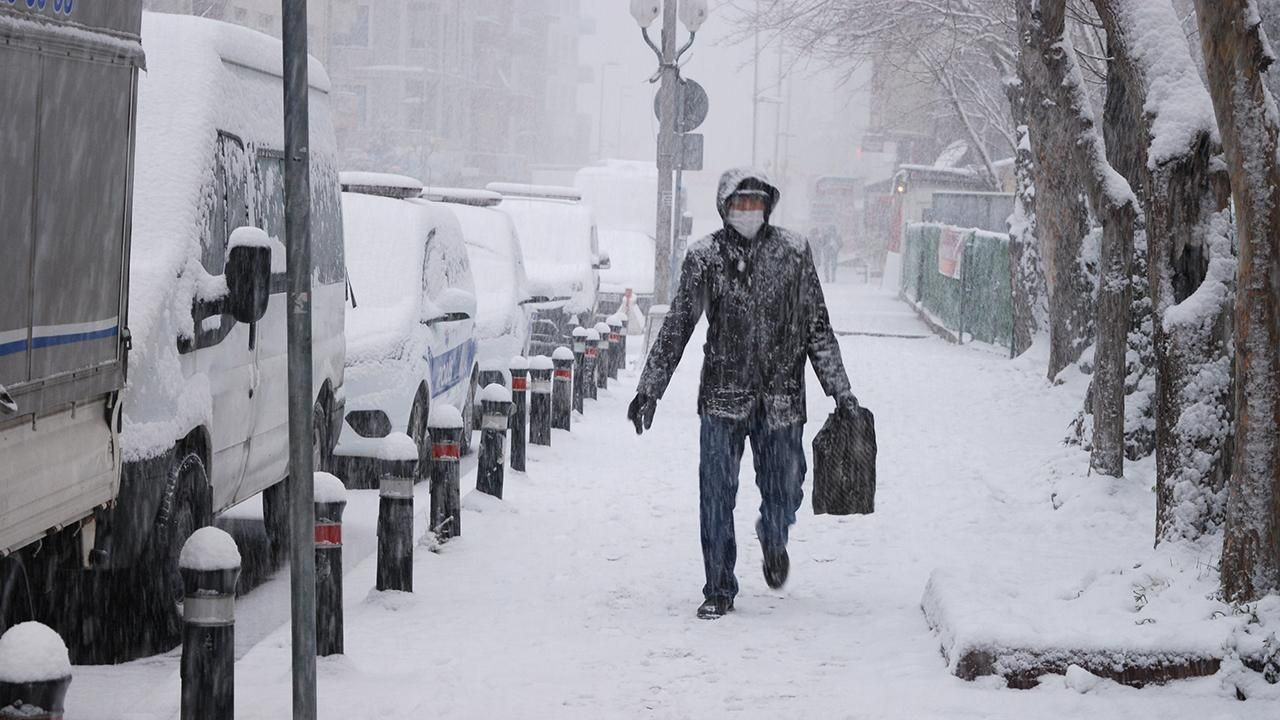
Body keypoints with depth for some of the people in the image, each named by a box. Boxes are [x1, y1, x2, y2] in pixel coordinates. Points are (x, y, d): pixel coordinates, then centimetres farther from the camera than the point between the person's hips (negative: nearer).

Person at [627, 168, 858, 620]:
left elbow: (817, 328, 7)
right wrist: (649, 390, 2)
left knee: (784, 494, 6)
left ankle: (773, 541, 41)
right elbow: (676, 328, 5)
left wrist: (841, 393, 6)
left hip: (781, 399, 0)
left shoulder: (793, 253, 1)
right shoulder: (705, 256, 0)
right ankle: (719, 591, 10)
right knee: (716, 498, -2)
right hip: (723, 397, 0)